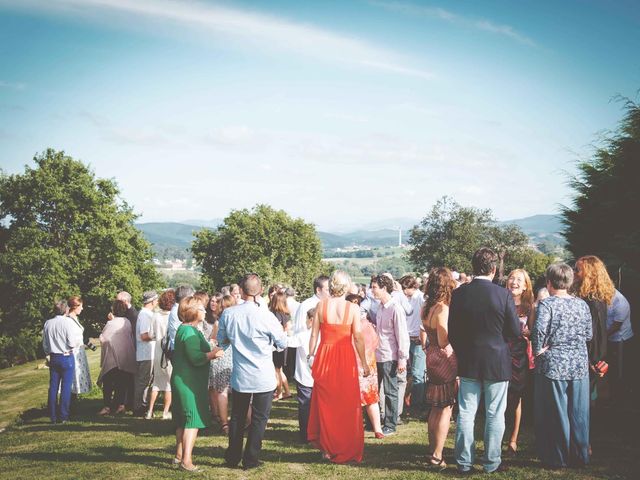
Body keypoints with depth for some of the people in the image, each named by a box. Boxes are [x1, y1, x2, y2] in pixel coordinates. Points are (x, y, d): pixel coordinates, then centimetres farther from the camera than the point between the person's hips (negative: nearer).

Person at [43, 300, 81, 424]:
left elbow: (45, 344, 9)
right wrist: (79, 341, 5)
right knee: (66, 387, 2)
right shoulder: (68, 322, -14)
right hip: (66, 358, -5)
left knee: (53, 387, 9)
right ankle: (63, 416, 4)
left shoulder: (47, 323, 2)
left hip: (53, 358, 5)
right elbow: (72, 343, -15)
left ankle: (53, 417, 14)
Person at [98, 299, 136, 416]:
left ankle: (107, 406, 4)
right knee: (123, 384, 11)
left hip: (113, 359, -5)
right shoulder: (127, 322, 2)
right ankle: (120, 405, 10)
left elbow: (103, 339, -8)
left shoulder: (111, 324, -12)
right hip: (127, 359, 5)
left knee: (108, 384, 6)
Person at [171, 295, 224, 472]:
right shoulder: (190, 332, -19)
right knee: (193, 420, -7)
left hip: (181, 381, 10)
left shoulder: (183, 329, 15)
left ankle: (179, 455, 27)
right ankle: (186, 460, -9)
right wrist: (213, 354, -12)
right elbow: (196, 358, -26)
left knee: (182, 421, 18)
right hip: (190, 383, -10)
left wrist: (209, 352, 16)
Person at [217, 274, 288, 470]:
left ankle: (233, 457, 26)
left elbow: (221, 341, 8)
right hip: (263, 378, -3)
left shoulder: (228, 314, -8)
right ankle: (250, 459, 13)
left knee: (237, 417, 17)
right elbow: (282, 343, -4)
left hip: (239, 376, 3)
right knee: (259, 418, 9)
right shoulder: (266, 315, -17)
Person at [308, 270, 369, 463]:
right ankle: (347, 451, 17)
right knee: (347, 406, 10)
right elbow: (358, 338, -6)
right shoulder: (353, 308, -6)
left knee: (325, 405, 13)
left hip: (324, 358, 1)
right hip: (346, 359, -1)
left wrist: (311, 356, 10)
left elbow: (314, 335, -1)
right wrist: (364, 364, 2)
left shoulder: (321, 305, -3)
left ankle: (327, 449, 20)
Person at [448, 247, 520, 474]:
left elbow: (452, 332, 0)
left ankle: (464, 462, 15)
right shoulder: (503, 294, -12)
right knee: (495, 415, 8)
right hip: (497, 362, -2)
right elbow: (515, 331, -8)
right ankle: (492, 462, 15)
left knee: (465, 413, 9)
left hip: (468, 362, 2)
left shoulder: (458, 293, -5)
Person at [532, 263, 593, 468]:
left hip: (553, 365, -4)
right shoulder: (582, 304, 4)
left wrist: (538, 350, -9)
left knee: (555, 413, 6)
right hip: (580, 364, 5)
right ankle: (580, 455, 24)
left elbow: (539, 330, -23)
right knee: (578, 413, 13)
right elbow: (589, 334, 7)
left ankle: (557, 459, 14)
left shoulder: (547, 304, -12)